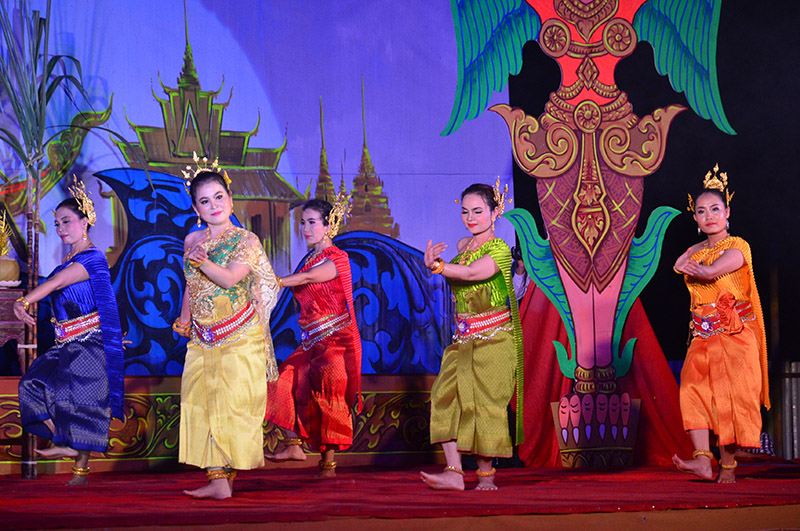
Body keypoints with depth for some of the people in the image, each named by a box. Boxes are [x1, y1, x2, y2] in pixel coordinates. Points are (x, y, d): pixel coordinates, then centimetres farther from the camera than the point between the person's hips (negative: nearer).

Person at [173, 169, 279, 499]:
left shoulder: (246, 241, -4)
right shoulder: (193, 241, 12)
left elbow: (230, 278, -20)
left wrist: (200, 260, -33)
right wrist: (183, 321, 25)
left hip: (239, 337, -5)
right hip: (203, 338, 5)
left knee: (232, 403, -7)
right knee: (202, 402, -3)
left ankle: (224, 475, 1)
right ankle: (218, 478, -3)